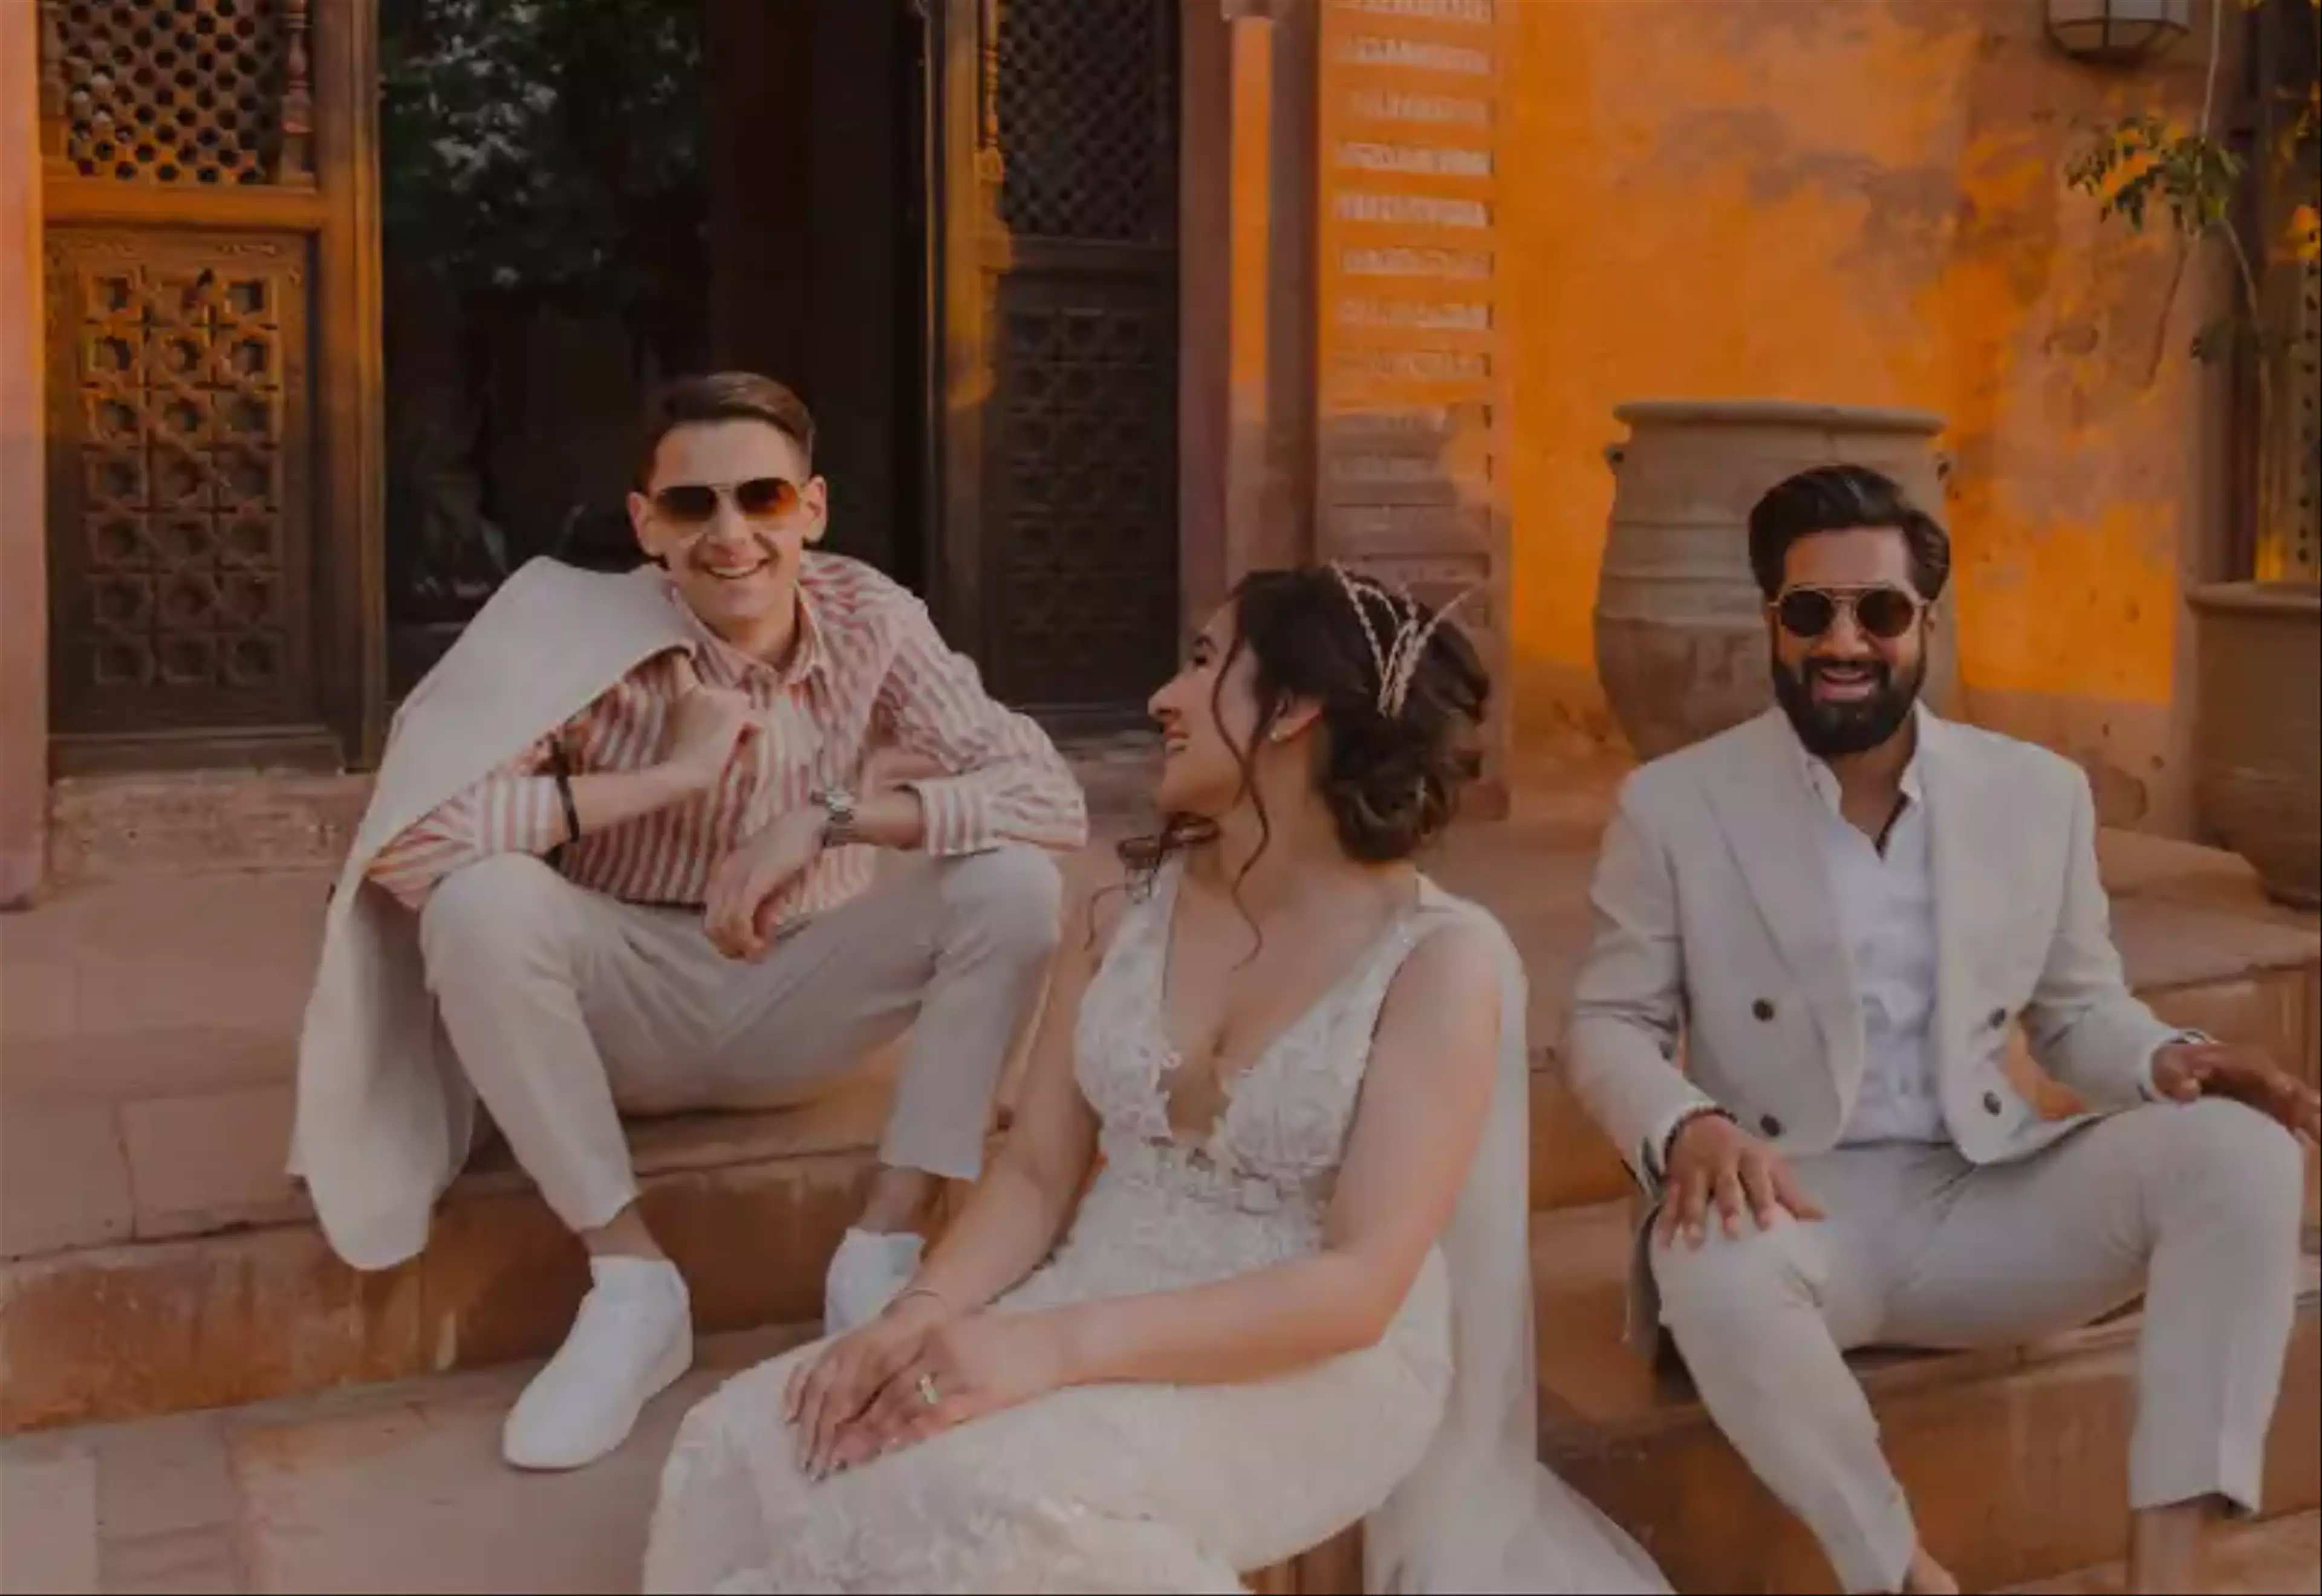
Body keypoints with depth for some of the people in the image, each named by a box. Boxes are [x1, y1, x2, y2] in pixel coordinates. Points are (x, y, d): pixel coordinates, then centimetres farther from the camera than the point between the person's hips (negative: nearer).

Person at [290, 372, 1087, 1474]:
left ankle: (883, 1256, -12)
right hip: (626, 1008, -1)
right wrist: (668, 777, -31)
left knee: (1013, 881, -22)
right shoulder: (580, 631, -19)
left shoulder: (870, 621, -12)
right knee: (479, 902, -31)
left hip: (798, 1010, 2)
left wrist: (830, 816, -33)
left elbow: (1053, 797, -21)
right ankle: (632, 1288, -16)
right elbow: (402, 832, -32)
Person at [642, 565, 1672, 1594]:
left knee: (972, 1496, -33)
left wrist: (1057, 1347, -30)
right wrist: (918, 1313, -17)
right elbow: (1032, 1178, 5)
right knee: (745, 1449, -20)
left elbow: (1358, 1288, -19)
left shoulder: (1440, 956, -12)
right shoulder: (1123, 914, 5)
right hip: (1095, 1316, 5)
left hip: (1314, 1368, -4)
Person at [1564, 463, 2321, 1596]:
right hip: (1798, 1210, -3)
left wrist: (2163, 1059, -10)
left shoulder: (2040, 792, 7)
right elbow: (1605, 1027, 0)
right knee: (1710, 1256, -38)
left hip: (1988, 1200, 3)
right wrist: (1687, 1127, -23)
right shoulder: (1674, 805, -2)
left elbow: (2079, 1012, 15)